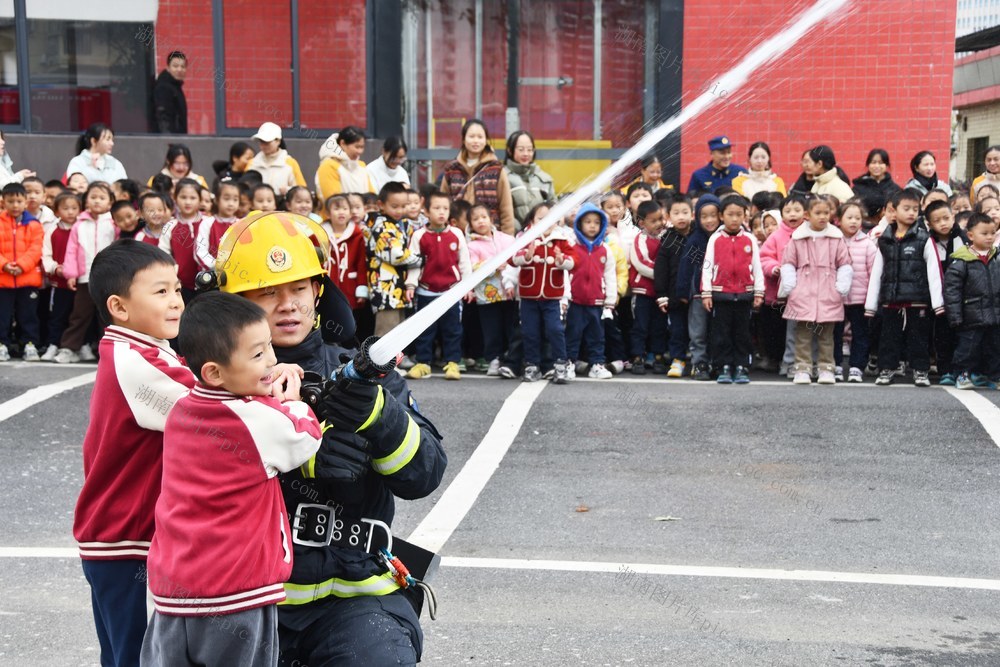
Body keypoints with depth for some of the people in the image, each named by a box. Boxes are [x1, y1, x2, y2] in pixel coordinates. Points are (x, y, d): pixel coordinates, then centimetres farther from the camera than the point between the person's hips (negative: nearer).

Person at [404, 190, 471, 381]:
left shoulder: (457, 234, 2)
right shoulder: (419, 236, -2)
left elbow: (464, 262, 5)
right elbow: (413, 263, -2)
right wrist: (410, 285, -8)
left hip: (452, 290, 1)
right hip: (426, 291, -1)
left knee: (452, 329, 4)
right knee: (425, 329, 7)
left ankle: (452, 362, 11)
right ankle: (423, 362, 14)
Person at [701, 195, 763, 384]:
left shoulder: (750, 239, 4)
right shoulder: (715, 239, 2)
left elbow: (757, 267, 6)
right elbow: (707, 266, 1)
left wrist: (758, 292, 3)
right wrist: (706, 293, -4)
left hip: (744, 294, 1)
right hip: (720, 294, -1)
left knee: (742, 332, 7)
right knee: (721, 333, 3)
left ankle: (741, 367, 13)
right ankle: (725, 368, 10)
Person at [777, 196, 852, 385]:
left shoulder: (836, 238, 5)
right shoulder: (797, 237, 2)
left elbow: (844, 264, 7)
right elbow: (788, 263, 6)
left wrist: (842, 286, -2)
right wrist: (789, 285, -4)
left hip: (828, 295, 1)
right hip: (803, 294, -1)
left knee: (826, 334, 7)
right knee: (803, 334, 0)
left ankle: (826, 369, 13)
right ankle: (802, 369, 4)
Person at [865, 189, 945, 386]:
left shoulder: (924, 239, -1)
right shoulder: (885, 240, 8)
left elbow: (933, 271, -4)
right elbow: (876, 273, 10)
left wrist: (937, 302, -9)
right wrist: (870, 304, 8)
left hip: (917, 301, -2)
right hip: (890, 301, 2)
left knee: (918, 338, 4)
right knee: (889, 337, 8)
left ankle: (921, 371, 15)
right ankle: (886, 369, 18)